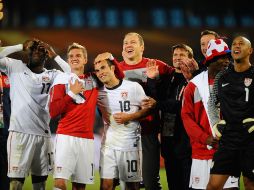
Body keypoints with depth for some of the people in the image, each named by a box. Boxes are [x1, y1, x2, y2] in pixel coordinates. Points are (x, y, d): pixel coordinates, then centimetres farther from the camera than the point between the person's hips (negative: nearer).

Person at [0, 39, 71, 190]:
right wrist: (22, 47, -1)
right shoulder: (16, 67, 5)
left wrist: (55, 56, 2)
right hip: (19, 132, -3)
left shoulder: (52, 75, 10)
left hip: (43, 134, 3)